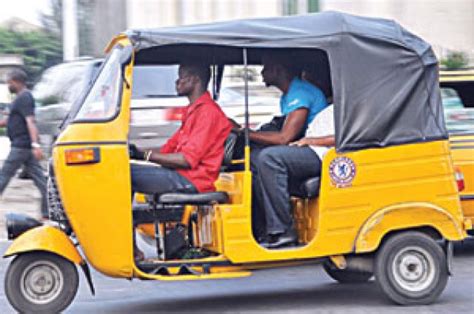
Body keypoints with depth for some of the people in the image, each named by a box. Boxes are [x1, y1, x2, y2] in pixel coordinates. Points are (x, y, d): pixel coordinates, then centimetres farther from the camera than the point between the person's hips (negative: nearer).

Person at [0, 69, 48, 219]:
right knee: (39, 178, 5)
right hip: (27, 146, 10)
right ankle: (48, 212, 4)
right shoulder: (22, 98, 18)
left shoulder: (24, 98, -13)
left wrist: (35, 144, -33)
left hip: (21, 145, -10)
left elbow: (30, 121, -24)